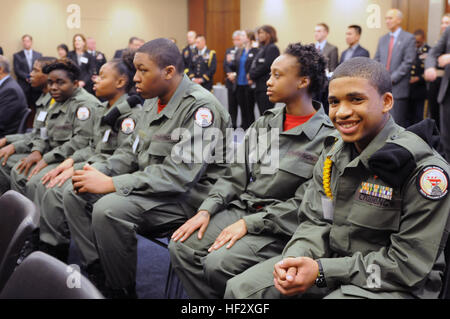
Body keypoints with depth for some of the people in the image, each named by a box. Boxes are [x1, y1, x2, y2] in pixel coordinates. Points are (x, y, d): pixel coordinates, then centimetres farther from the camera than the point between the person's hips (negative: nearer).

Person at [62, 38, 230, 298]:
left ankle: (122, 291, -9)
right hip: (150, 186, 10)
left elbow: (179, 174, -26)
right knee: (75, 194, 0)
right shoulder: (154, 101, 10)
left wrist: (112, 184, -26)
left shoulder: (201, 108, -20)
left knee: (109, 209, -29)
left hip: (189, 195, -9)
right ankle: (97, 273, 2)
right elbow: (132, 150, 17)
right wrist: (100, 171, -4)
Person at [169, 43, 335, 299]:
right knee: (181, 247, -13)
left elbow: (303, 204, -15)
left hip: (280, 227, -6)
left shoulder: (327, 138, -11)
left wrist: (249, 223, -18)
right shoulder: (265, 123, 11)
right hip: (241, 208, 7)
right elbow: (236, 177, 10)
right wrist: (206, 211, -4)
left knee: (218, 263, -26)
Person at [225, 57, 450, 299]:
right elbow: (315, 222, 6)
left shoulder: (424, 168, -17)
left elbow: (409, 264, -18)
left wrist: (323, 271, -21)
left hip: (391, 284, -6)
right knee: (240, 288, -6)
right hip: (331, 261, 6)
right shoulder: (333, 153, 4)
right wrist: (296, 258, -17)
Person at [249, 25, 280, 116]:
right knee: (262, 115, 10)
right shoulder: (262, 48, 19)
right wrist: (251, 75, 3)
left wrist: (252, 75, -7)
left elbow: (266, 66, -16)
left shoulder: (272, 48, -8)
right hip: (260, 87, 9)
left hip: (267, 88, -9)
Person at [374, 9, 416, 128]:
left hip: (398, 88, -5)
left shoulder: (409, 38, -2)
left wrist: (392, 78, -13)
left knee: (397, 123, -5)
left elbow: (408, 62, -9)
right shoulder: (383, 39, 16)